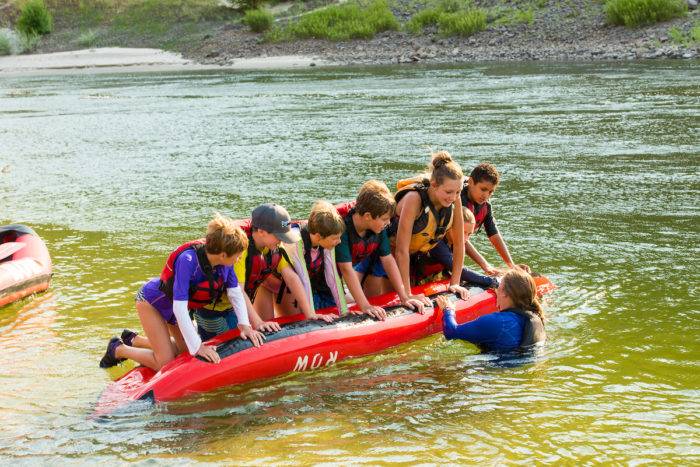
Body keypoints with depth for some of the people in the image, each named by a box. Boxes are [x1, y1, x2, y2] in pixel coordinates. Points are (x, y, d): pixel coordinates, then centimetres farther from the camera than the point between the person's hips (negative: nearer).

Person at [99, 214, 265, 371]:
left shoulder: (224, 262, -20)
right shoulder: (188, 260, -39)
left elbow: (236, 293, -8)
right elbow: (179, 308, -38)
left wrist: (244, 325, -20)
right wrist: (198, 346, -37)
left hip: (175, 308, 7)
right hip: (151, 302, -7)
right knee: (165, 363, -10)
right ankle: (118, 350, 13)